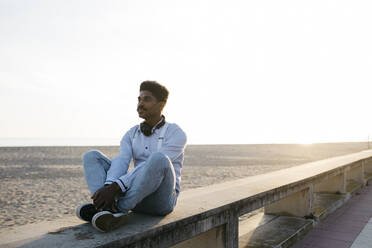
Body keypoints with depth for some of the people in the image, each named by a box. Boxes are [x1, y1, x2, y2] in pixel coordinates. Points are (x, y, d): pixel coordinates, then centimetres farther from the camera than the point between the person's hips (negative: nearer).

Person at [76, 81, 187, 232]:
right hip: (136, 197, 5)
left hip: (161, 199, -5)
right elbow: (120, 163, -7)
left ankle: (118, 209, -29)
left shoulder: (176, 134, -7)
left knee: (159, 158, -36)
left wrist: (115, 187, -31)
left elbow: (154, 166, -21)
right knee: (91, 156, -6)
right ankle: (106, 206, -31)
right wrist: (108, 188, -29)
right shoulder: (131, 135, 11)